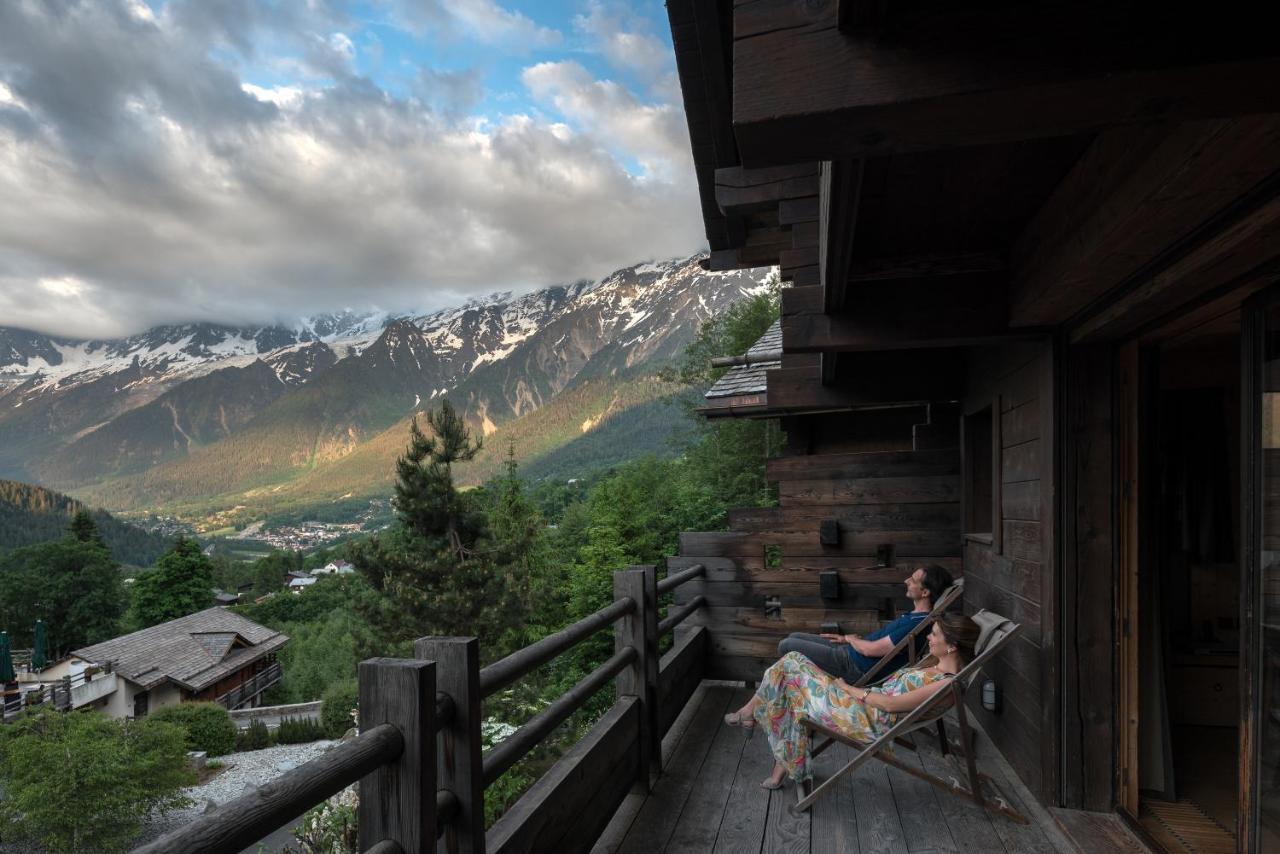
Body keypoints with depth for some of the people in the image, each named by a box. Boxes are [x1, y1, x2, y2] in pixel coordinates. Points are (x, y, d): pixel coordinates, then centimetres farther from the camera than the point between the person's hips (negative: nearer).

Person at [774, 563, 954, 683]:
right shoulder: (917, 614, 5)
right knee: (794, 637, 15)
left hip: (855, 668, -10)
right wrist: (848, 639, 10)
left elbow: (870, 649, -22)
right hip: (850, 651, 10)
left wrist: (850, 639, -2)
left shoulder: (918, 624, -26)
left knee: (786, 646, -7)